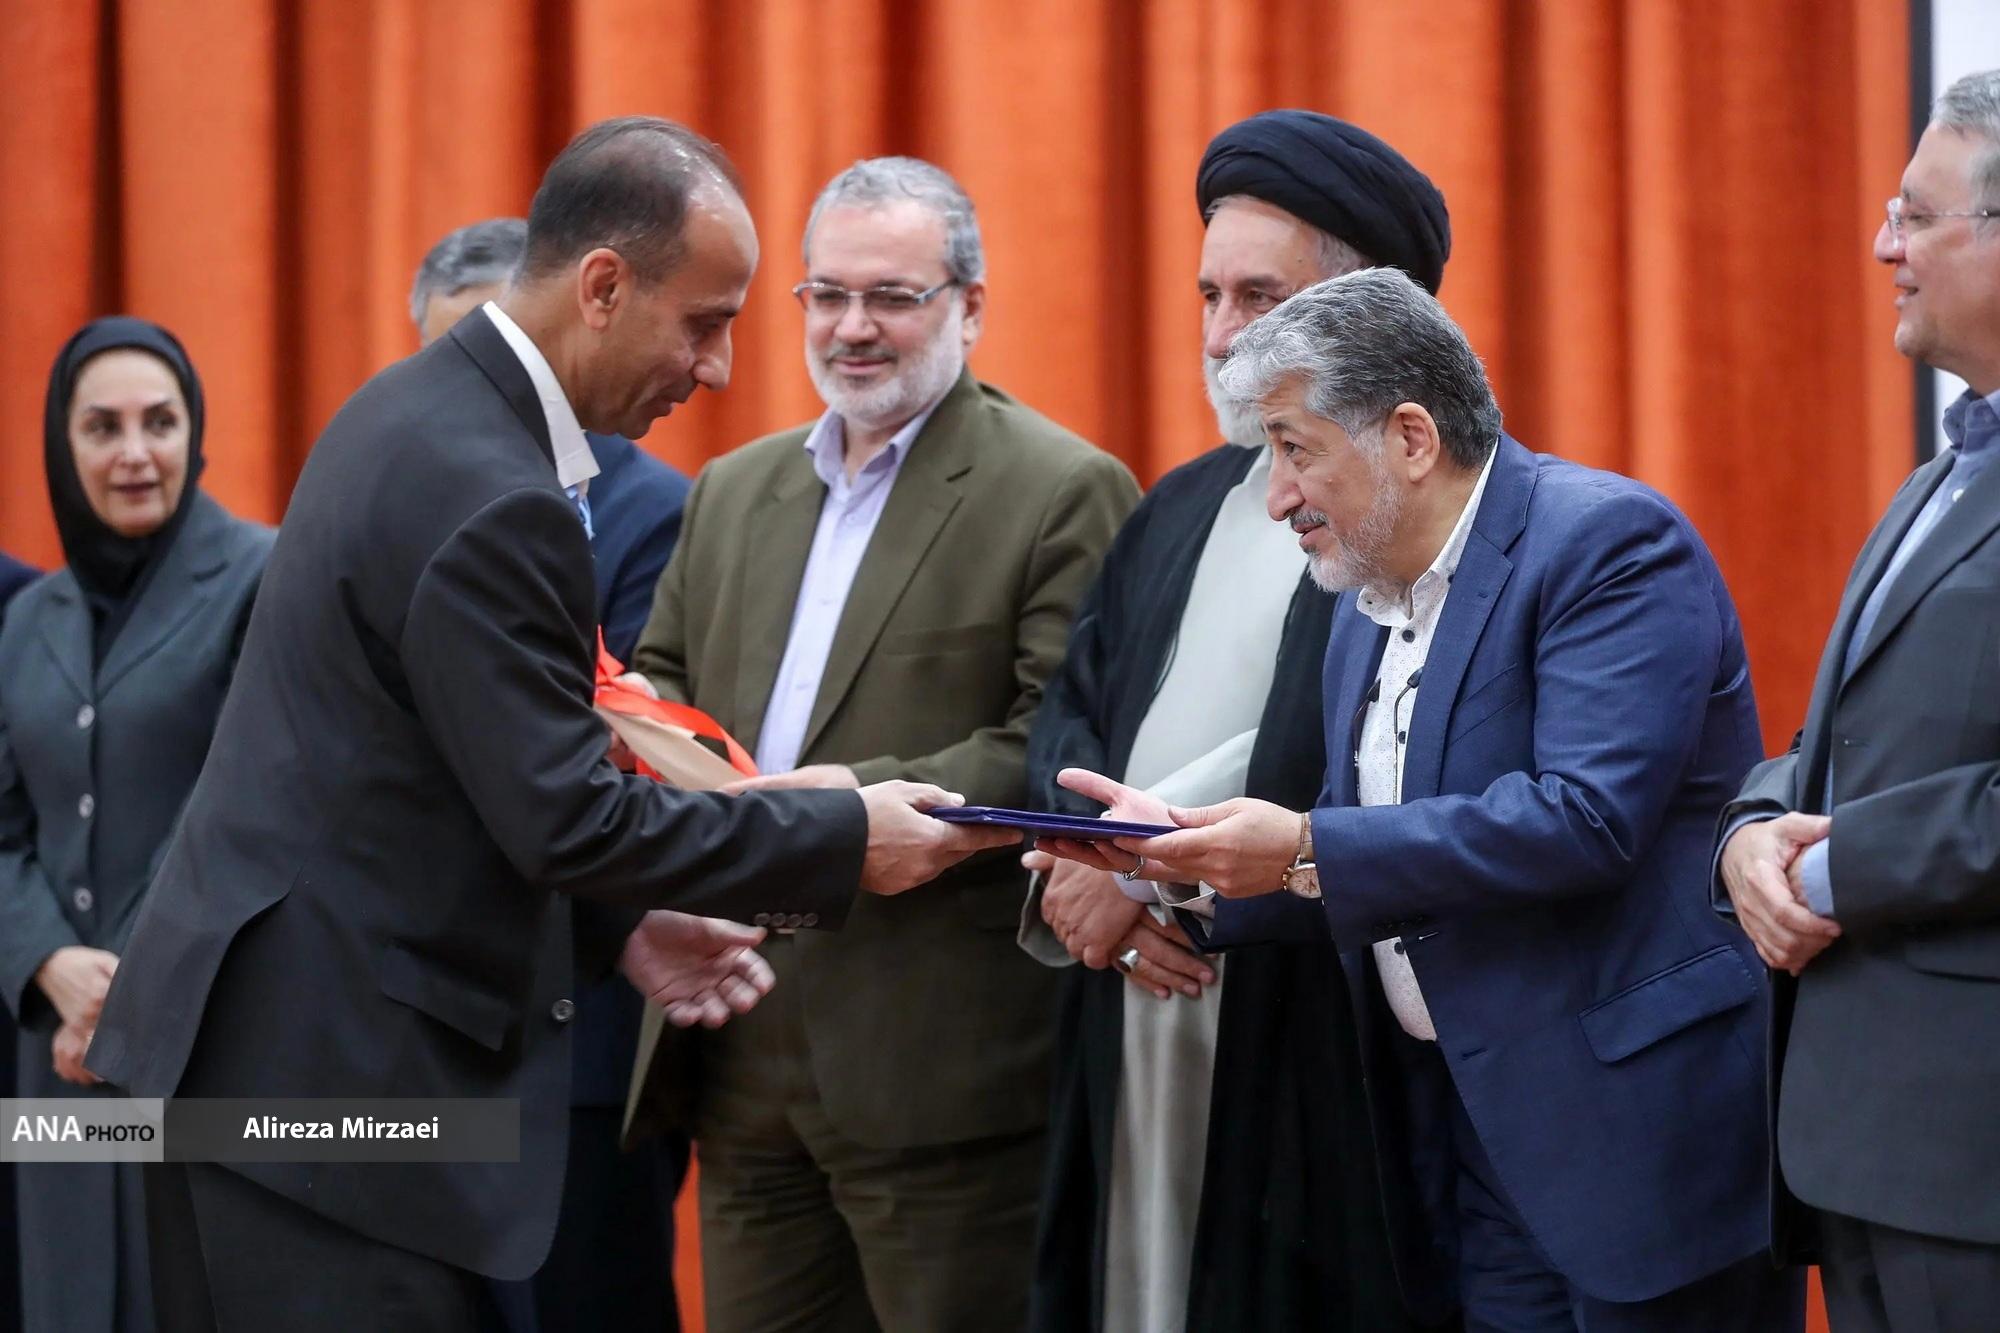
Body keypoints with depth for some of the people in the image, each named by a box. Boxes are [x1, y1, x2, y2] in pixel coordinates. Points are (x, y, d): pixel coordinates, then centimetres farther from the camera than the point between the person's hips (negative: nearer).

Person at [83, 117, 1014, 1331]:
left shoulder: (422, 413, 11)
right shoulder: (489, 499, -20)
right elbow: (565, 814, -20)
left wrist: (617, 924, 13)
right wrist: (847, 840, -11)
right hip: (323, 1066, -10)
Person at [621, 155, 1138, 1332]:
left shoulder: (1063, 494, -4)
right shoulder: (732, 492, 19)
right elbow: (661, 678, 21)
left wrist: (870, 796, -22)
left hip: (939, 1062, -6)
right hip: (743, 1052, 7)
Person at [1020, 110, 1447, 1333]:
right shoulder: (1183, 509, 19)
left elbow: (1324, 752, -20)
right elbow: (1074, 712, 15)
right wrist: (1082, 879, -5)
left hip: (1313, 1036, -7)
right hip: (1135, 1001, 7)